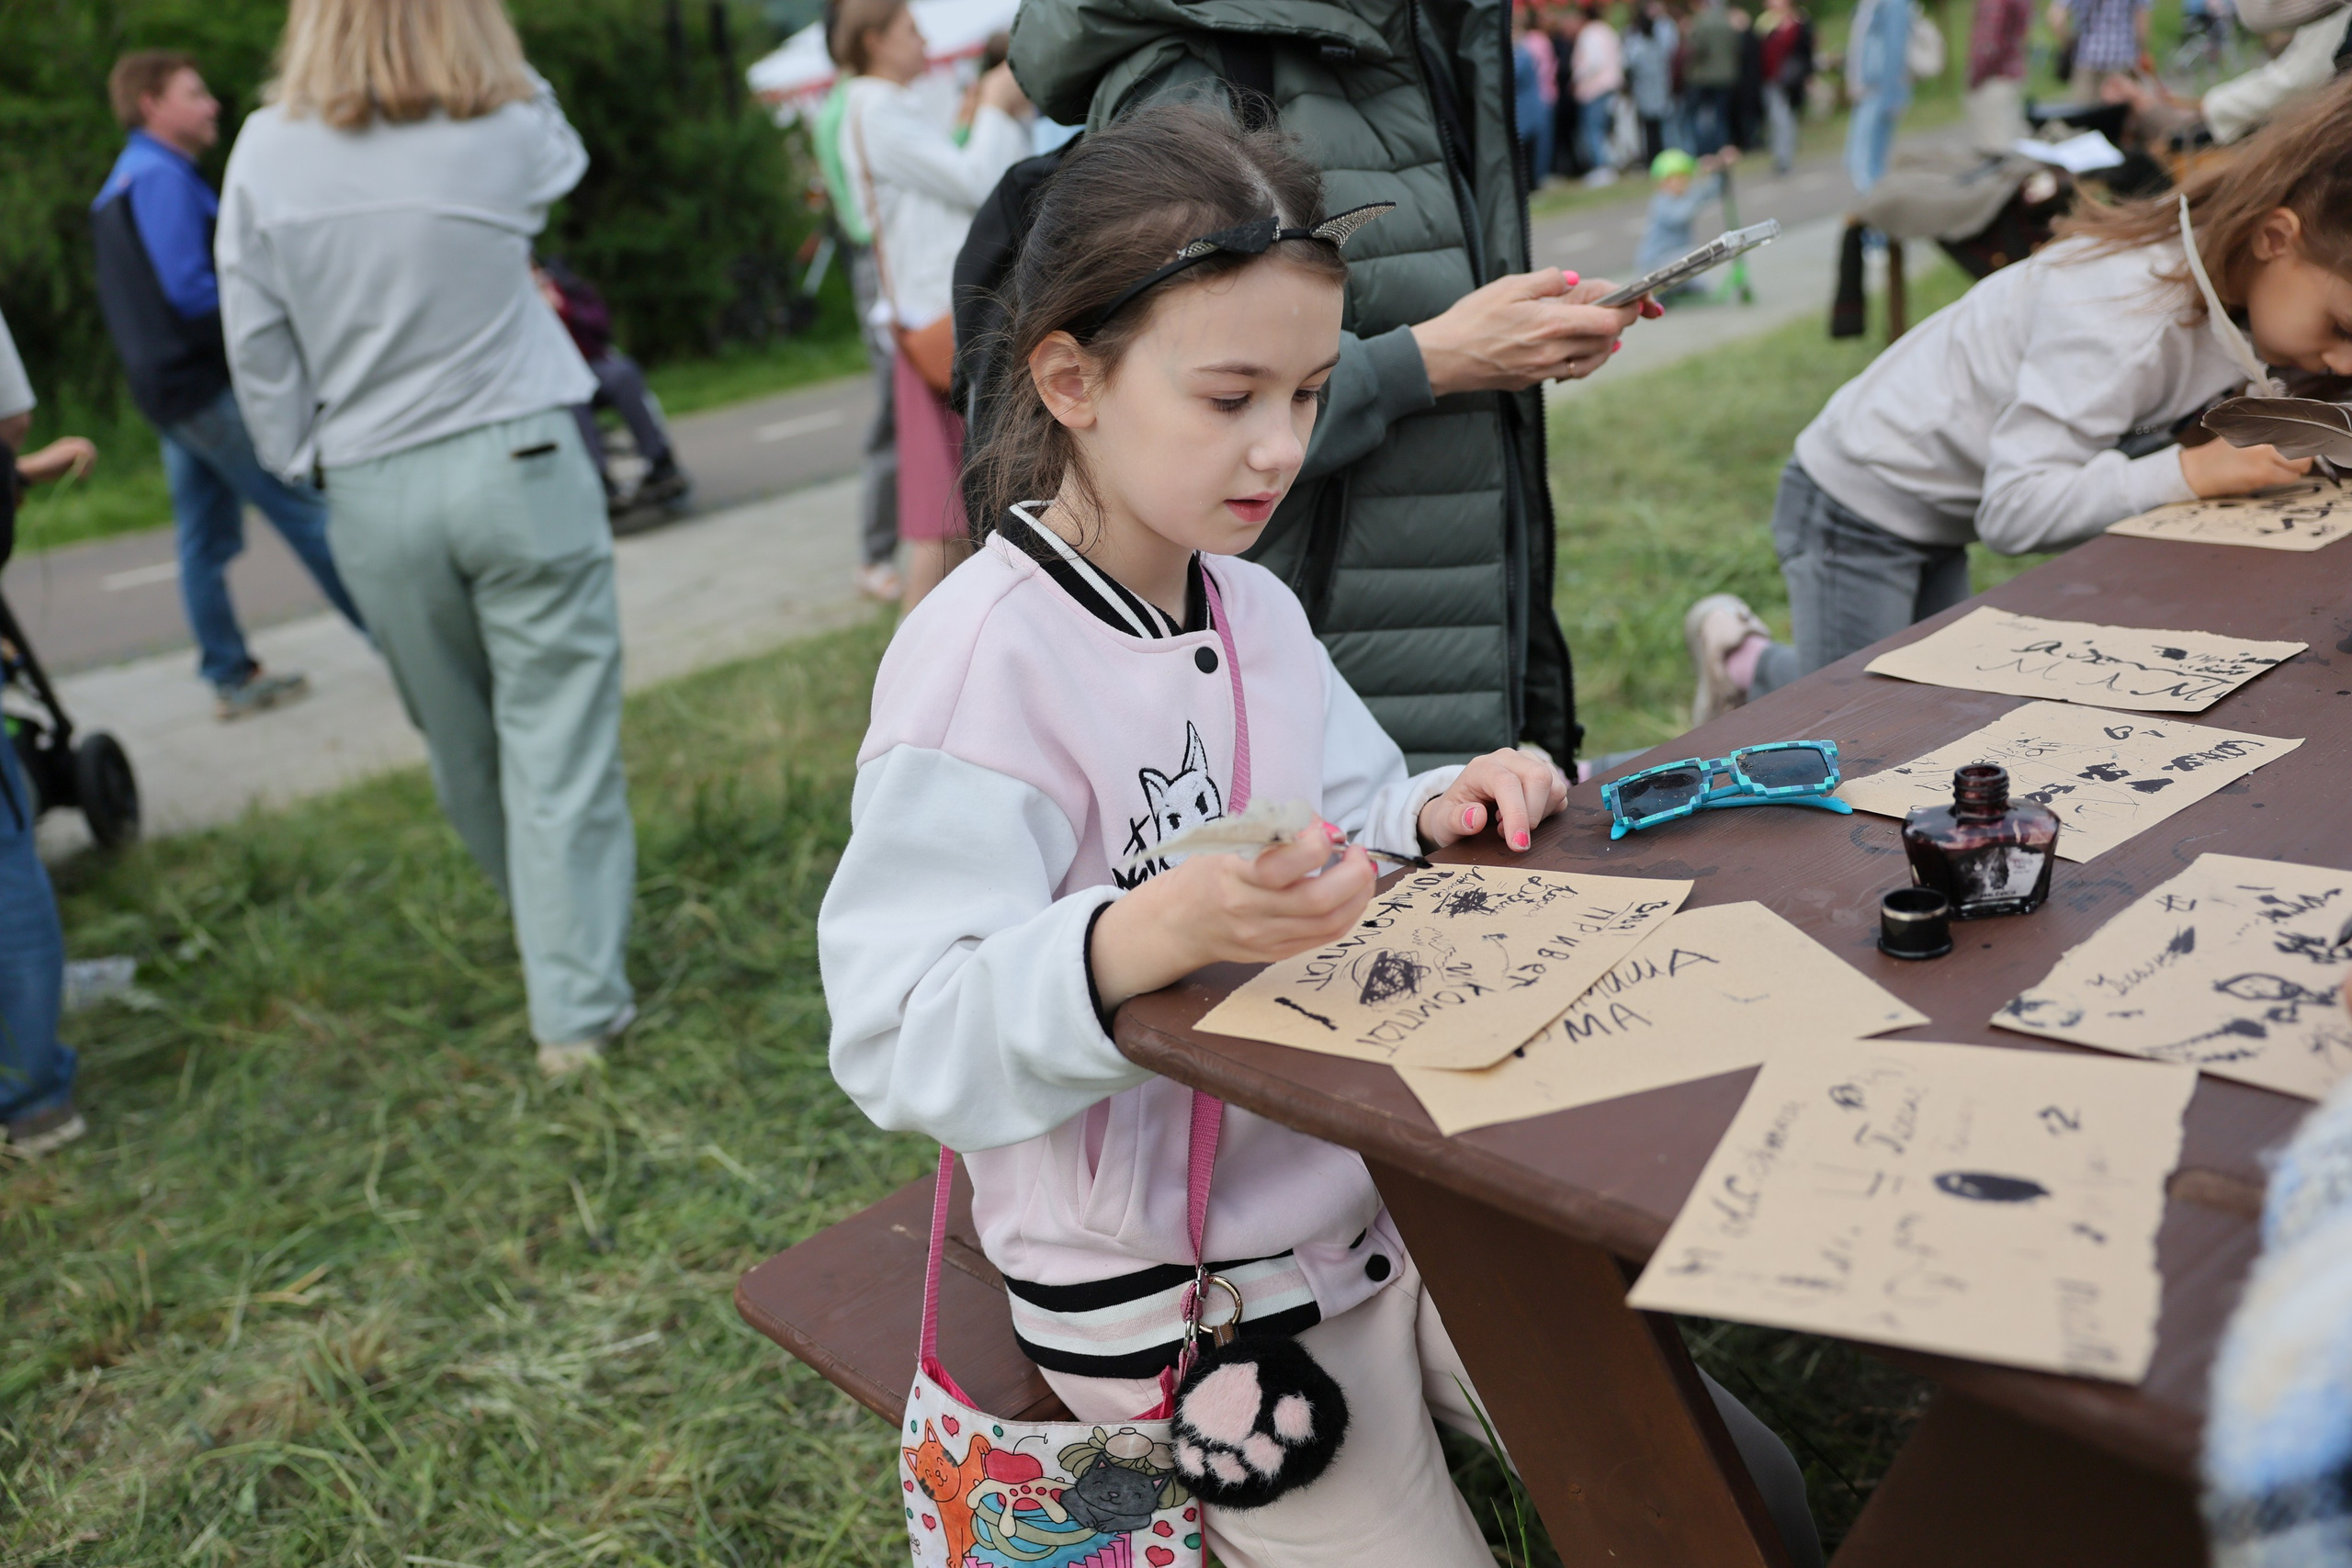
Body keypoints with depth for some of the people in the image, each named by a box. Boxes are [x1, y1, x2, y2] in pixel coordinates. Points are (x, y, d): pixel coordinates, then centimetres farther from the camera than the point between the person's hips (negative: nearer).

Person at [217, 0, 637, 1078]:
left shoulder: (266, 151, -1)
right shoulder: (512, 125, -6)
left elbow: (257, 347, 3)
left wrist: (302, 469, 16)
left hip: (372, 494, 3)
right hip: (519, 463, -2)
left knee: (459, 747, 17)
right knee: (556, 739, 2)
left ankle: (563, 940, 36)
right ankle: (576, 1007, 4)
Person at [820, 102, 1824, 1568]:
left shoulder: (1260, 611, 3)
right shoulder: (977, 659, -21)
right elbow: (900, 1043, -26)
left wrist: (1435, 816, -8)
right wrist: (1151, 935, -41)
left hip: (1380, 1191, 7)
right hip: (1187, 1304, -7)